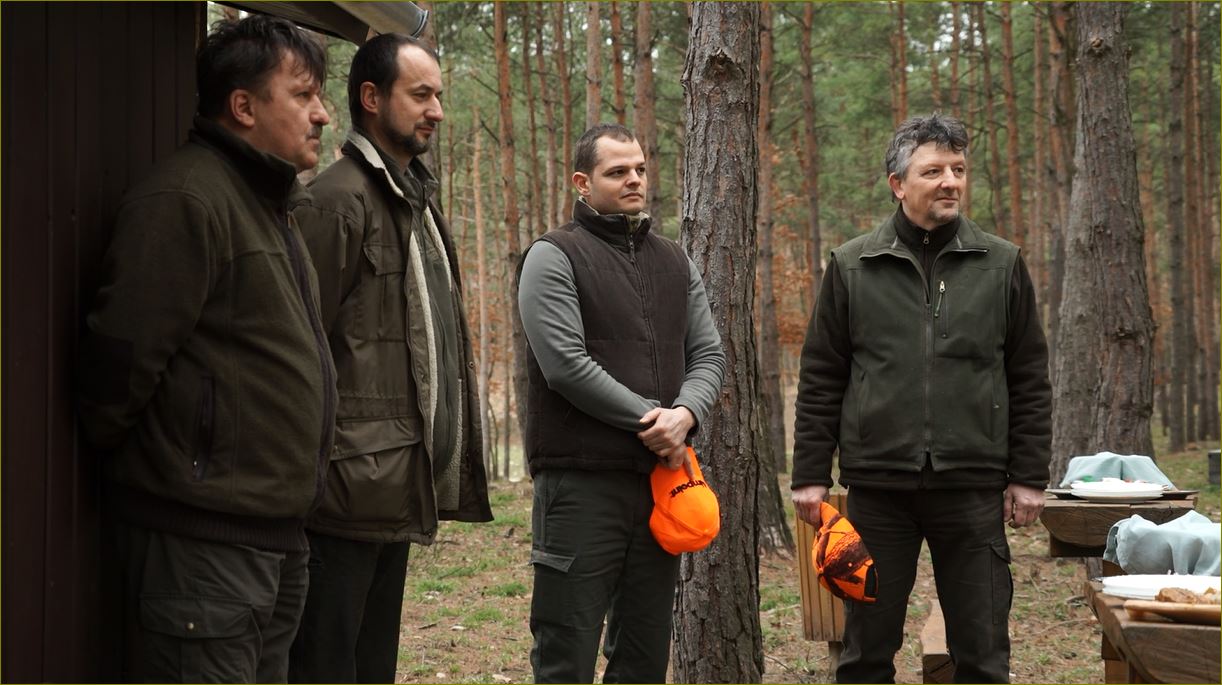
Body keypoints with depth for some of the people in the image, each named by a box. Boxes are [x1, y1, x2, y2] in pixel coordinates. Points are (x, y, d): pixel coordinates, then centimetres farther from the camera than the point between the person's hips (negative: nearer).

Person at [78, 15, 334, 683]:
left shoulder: (266, 203, 18)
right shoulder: (185, 197, -15)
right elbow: (122, 353, -20)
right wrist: (115, 449, -5)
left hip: (278, 537, 10)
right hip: (205, 544, -10)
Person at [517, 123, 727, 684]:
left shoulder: (674, 262, 16)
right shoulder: (554, 257, -4)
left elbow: (709, 353, 10)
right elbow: (565, 364, -15)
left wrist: (685, 414, -11)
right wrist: (648, 419, -12)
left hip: (661, 479, 6)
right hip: (582, 483, -6)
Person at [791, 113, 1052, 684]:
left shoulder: (1001, 264, 6)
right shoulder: (852, 266, 4)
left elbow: (1030, 381, 8)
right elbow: (820, 380, 5)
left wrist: (1029, 477, 4)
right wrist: (810, 475, 1)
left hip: (972, 487, 0)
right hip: (878, 486, 0)